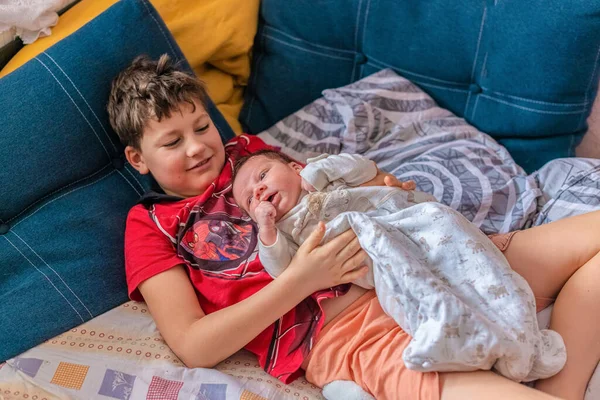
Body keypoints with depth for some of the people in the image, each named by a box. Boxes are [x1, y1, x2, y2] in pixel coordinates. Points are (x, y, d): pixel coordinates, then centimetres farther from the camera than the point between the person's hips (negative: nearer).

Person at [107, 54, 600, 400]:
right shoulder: (151, 225, 8)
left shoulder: (244, 152, 21)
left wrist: (375, 186, 3)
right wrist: (299, 280, -15)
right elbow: (193, 347, -4)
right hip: (342, 338, -7)